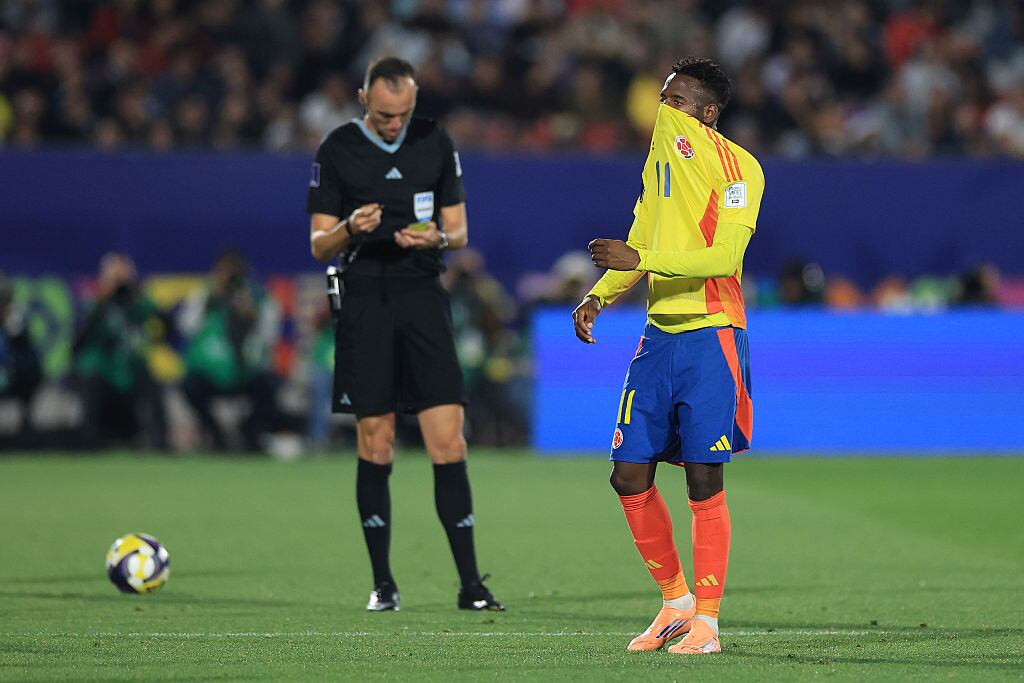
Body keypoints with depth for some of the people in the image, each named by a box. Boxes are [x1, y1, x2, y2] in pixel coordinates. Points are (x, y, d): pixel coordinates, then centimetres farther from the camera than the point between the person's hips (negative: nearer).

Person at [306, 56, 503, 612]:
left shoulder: (436, 144, 8)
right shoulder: (337, 151, 2)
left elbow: (459, 230, 12)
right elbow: (318, 245, 3)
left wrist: (438, 237, -11)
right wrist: (350, 229, -18)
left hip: (424, 299, 1)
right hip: (365, 302, -1)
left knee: (448, 444, -6)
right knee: (376, 446, 0)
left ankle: (469, 583, -4)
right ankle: (383, 583, 8)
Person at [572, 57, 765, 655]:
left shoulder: (740, 168, -7)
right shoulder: (663, 147, 15)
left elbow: (725, 256, -18)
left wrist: (641, 259, -26)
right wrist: (600, 295, 7)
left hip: (712, 335, -7)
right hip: (660, 332, 7)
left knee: (704, 482, -6)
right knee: (630, 476, 2)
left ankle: (707, 622, 1)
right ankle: (676, 602, 18)